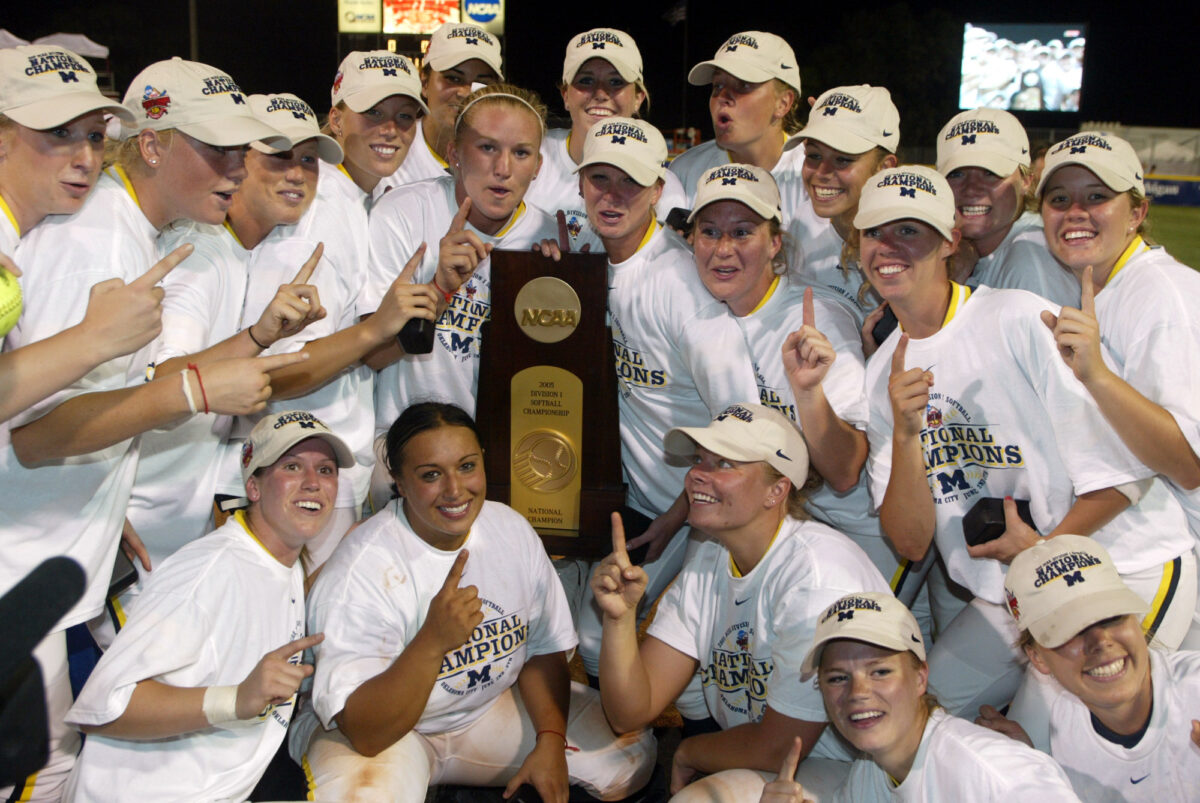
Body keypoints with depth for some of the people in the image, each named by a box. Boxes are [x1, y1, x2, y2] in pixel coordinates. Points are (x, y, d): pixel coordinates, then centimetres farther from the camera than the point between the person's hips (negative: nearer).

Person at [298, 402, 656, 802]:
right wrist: (433, 641, -44)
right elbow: (365, 734, -30)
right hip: (383, 732, -5)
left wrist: (550, 740, -13)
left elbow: (544, 650, 3)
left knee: (631, 753, -4)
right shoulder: (361, 570, -26)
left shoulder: (512, 530, -7)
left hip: (491, 704, 6)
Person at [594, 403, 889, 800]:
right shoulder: (707, 564, 2)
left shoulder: (818, 575, -23)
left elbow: (778, 747, -20)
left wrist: (688, 752, -2)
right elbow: (630, 714, -2)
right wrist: (621, 617, -19)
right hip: (748, 760, 7)